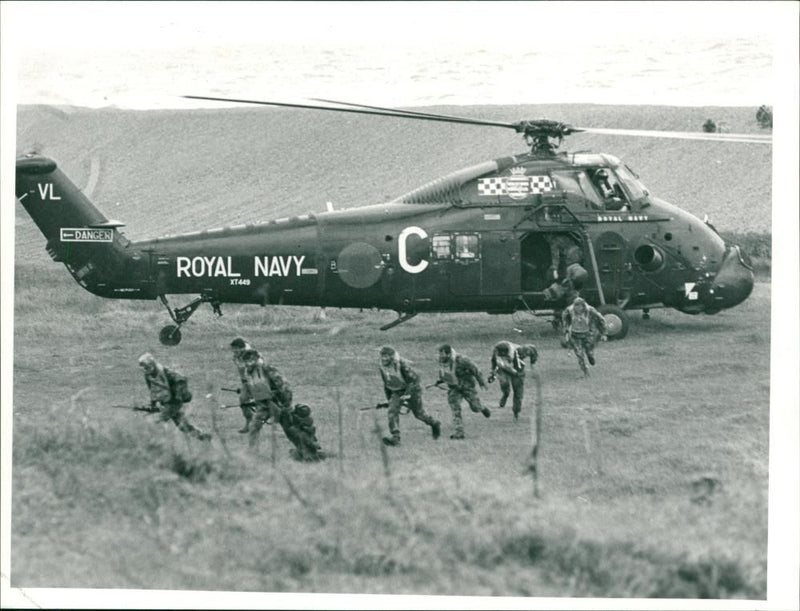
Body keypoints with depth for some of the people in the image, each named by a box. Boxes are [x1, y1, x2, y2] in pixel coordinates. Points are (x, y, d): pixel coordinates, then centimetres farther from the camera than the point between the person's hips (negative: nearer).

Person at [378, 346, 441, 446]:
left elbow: (415, 379, -28)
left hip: (411, 389, -5)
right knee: (392, 411, -16)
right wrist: (389, 398, 12)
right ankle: (395, 437, -19)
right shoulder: (383, 367, -8)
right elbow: (386, 384, 8)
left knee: (418, 413, 7)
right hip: (397, 391, 5)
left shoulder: (402, 365, -30)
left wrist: (408, 394, -33)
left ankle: (435, 424, 36)